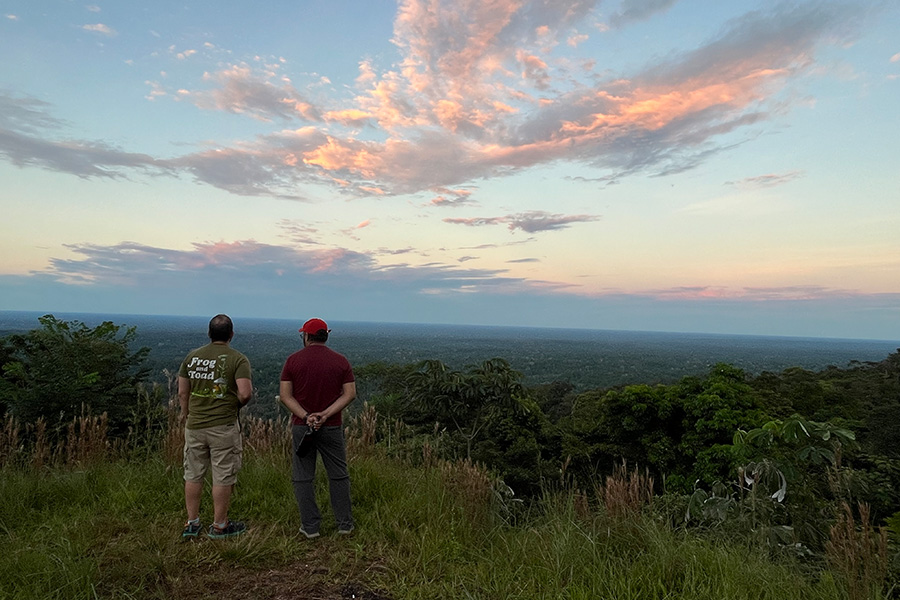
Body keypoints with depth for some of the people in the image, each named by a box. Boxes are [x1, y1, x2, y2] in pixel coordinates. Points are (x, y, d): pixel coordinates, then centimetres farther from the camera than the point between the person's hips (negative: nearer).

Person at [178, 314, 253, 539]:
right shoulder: (238, 359, -10)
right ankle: (219, 525, 16)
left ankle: (192, 523, 24)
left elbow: (182, 392, 10)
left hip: (194, 425, 5)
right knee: (223, 477, 7)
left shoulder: (192, 357, 4)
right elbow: (245, 393, -20)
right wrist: (237, 404, 2)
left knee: (193, 475, 15)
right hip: (223, 427, -4)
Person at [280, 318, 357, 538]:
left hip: (301, 427, -1)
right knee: (339, 476, 11)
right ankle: (345, 524, 17)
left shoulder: (293, 360, -2)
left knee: (302, 478, 9)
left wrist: (306, 416, -13)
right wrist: (326, 414, -12)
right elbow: (350, 393, -6)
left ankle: (310, 526, 13)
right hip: (332, 427, 1)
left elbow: (285, 395, -7)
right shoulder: (341, 361, 0)